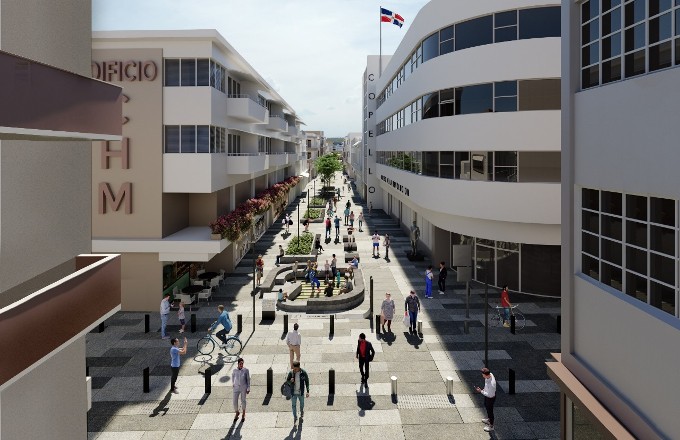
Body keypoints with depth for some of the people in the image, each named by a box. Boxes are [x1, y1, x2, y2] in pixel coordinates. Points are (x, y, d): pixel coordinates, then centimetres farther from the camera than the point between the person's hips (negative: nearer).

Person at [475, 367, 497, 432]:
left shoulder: (491, 384, -44)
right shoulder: (490, 374, -19)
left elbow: (490, 395, -32)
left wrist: (481, 391, -28)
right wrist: (484, 389, 9)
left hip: (490, 398, -9)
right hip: (487, 396, 9)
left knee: (490, 411, 14)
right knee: (486, 406, 32)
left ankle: (491, 426, 39)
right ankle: (488, 419, 59)